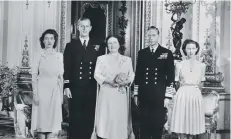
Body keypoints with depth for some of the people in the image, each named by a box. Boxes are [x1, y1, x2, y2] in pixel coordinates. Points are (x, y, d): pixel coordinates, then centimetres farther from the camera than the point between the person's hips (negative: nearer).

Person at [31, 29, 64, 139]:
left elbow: (61, 77, 8)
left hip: (55, 91, 2)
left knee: (53, 119, 3)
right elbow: (34, 76, -2)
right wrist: (35, 94, -9)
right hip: (42, 89, -2)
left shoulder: (59, 56, 6)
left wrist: (61, 94, 6)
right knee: (41, 119, 2)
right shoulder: (39, 56, -1)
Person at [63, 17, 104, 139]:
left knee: (89, 119, 5)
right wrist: (66, 86, -6)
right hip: (76, 88, -1)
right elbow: (67, 68, 0)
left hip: (91, 89, 2)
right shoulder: (71, 46, 5)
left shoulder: (97, 47, 10)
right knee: (75, 119, 3)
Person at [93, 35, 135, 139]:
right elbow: (97, 75, 0)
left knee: (120, 118, -1)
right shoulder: (101, 58, 7)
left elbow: (131, 75, 8)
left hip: (121, 94, 1)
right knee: (105, 118, -3)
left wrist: (126, 81, -13)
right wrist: (109, 81, -14)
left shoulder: (127, 60, 11)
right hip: (106, 94, -1)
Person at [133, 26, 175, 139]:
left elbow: (170, 76, -1)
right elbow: (138, 74, 10)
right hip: (144, 95, 2)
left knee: (158, 124, 5)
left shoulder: (167, 53, 1)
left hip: (159, 96, -2)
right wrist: (136, 94, 7)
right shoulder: (141, 53, 9)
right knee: (144, 124, 6)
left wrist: (168, 96, -6)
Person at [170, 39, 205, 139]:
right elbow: (176, 82, 9)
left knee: (193, 124, 3)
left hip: (196, 95, 2)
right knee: (182, 123, -5)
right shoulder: (179, 65, 3)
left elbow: (201, 84, 17)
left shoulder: (201, 65, 8)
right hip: (182, 95, -1)